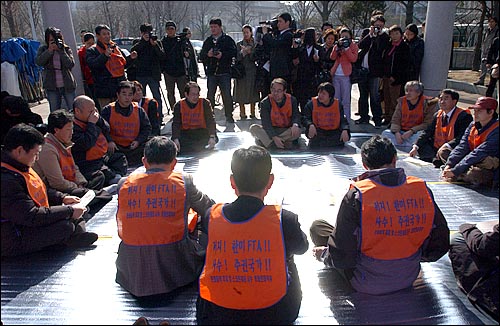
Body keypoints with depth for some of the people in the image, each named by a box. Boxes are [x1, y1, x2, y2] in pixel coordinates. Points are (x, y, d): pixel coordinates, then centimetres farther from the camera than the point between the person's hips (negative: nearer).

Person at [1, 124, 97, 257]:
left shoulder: (17, 167, 3)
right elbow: (31, 216, -31)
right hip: (13, 243, -10)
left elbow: (38, 191, 19)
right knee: (65, 226, -26)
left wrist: (62, 198, 6)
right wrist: (69, 210, -23)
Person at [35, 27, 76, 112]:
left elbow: (71, 64, -10)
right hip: (52, 87, 1)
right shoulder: (43, 49, 6)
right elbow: (38, 62, -11)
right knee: (54, 113, 6)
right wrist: (49, 50, -15)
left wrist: (61, 51, -15)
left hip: (67, 85, -1)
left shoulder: (66, 49, 4)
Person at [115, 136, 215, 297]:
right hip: (174, 271, -4)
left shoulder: (124, 183, 2)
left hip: (131, 275, 4)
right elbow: (209, 209, 11)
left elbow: (121, 224, 14)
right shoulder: (183, 181, -5)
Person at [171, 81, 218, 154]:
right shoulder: (178, 105, 0)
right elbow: (176, 123, -5)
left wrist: (212, 137, -26)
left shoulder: (205, 103, -3)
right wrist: (176, 139, -22)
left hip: (202, 132, -1)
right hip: (185, 133, 1)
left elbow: (211, 121, -10)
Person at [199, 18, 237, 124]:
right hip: (211, 72, 3)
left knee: (227, 95, -3)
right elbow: (201, 56, 14)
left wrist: (223, 54, -17)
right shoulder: (208, 41, 15)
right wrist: (207, 54, -7)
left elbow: (234, 52, -6)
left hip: (224, 72, -3)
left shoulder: (228, 39, 4)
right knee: (210, 95, 4)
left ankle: (229, 116, 8)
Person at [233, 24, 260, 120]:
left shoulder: (255, 44, 7)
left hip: (252, 71, 0)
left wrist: (250, 52, -16)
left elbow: (256, 58, -1)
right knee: (241, 94, -1)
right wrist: (242, 52, -18)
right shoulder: (239, 44, 7)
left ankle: (253, 114, 12)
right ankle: (242, 114, 7)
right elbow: (237, 58, -2)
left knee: (253, 93, 3)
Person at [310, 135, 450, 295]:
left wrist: (323, 254, 0)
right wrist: (413, 255, 16)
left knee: (317, 226, 10)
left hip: (366, 284, -5)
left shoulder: (356, 196, -25)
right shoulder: (422, 189, -13)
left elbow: (341, 257, -22)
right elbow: (441, 245, -3)